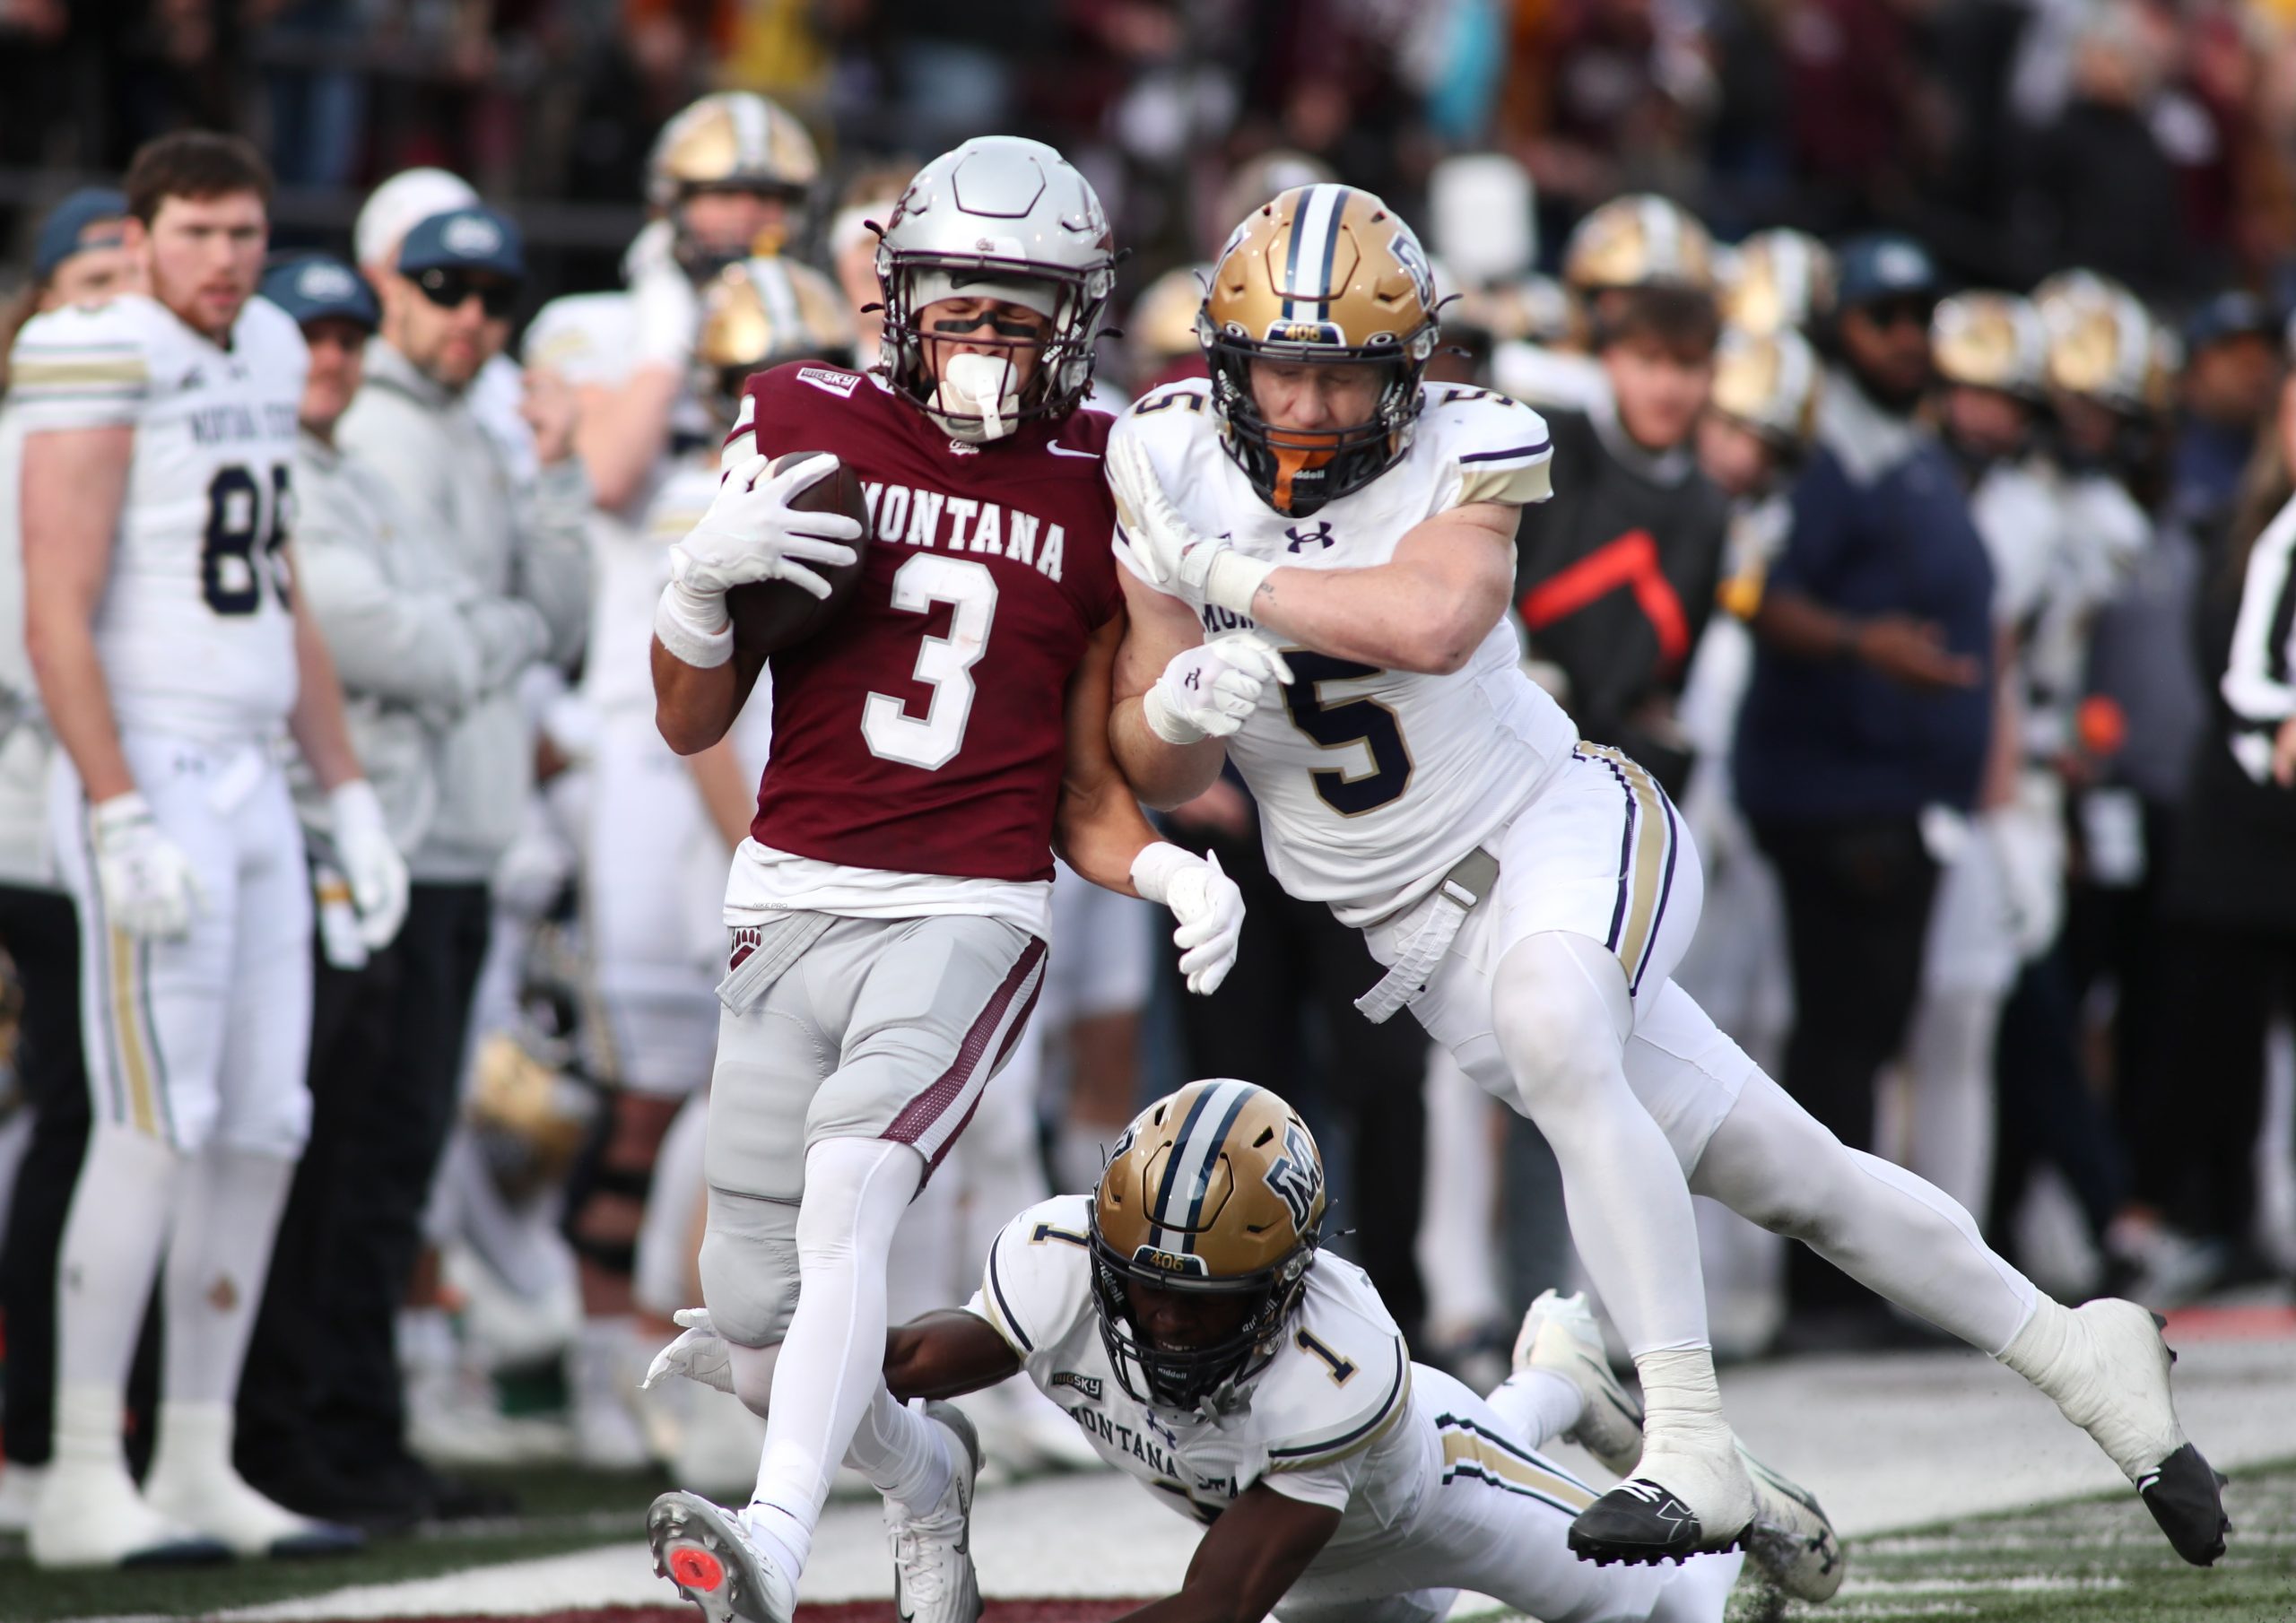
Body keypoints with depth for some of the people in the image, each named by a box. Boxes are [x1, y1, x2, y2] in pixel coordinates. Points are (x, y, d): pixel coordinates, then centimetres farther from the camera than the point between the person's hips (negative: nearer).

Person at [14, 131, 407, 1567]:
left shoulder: (264, 360, 13)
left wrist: (351, 796, 18)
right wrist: (125, 822, -21)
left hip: (250, 788, 8)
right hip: (149, 784, -8)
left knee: (262, 1131, 7)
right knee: (159, 1126, -12)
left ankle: (199, 1469, 13)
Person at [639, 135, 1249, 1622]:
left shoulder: (1102, 495, 4)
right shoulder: (811, 433, 3)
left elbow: (1086, 794, 11)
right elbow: (691, 723, 6)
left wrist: (1174, 876, -10)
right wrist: (703, 575, -13)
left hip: (971, 913, -2)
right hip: (793, 906, 2)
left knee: (850, 1184, -29)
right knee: (758, 1321, 5)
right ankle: (925, 1473, 37)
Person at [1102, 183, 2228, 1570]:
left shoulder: (1460, 454, -15)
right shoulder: (1172, 469, -4)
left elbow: (1434, 619, -37)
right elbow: (1157, 773, 0)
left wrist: (1228, 576, -30)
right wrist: (1182, 700, -23)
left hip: (1564, 826, -4)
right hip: (1426, 927, 4)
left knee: (1546, 1023, -37)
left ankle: (1692, 1447, -35)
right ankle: (2076, 1352, 24)